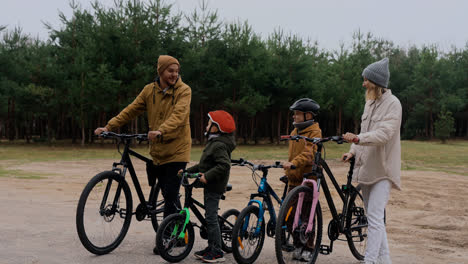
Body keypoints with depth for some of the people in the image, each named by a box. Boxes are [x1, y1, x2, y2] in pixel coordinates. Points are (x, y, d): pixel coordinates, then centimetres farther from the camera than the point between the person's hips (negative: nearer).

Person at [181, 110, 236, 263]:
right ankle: (211, 247, 24)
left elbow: (224, 165, -29)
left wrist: (207, 176, -28)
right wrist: (188, 171, 20)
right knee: (210, 217, 15)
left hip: (214, 187, -10)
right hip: (210, 186, 11)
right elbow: (203, 165, 24)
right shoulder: (214, 143, 17)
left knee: (211, 217, -8)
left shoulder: (219, 145, -17)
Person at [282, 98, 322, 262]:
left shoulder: (314, 132, -8)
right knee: (289, 216, 5)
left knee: (307, 217, 0)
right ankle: (298, 246, 21)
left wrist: (293, 163, -38)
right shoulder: (295, 131, 16)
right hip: (294, 180, 7)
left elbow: (309, 153, -24)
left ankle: (308, 249, 12)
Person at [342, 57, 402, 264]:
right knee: (373, 217, 13)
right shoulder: (370, 102, 15)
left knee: (375, 216, -15)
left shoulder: (392, 103, -10)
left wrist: (358, 138, -37)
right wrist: (353, 151, 4)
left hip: (382, 169, -8)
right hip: (366, 166, 9)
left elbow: (384, 134, -23)